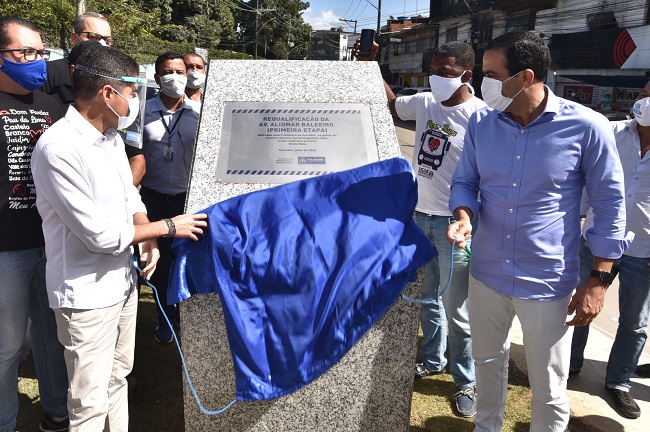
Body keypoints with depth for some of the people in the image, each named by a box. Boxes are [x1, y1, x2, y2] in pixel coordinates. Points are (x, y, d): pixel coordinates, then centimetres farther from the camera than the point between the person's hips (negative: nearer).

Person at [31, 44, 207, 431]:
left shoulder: (112, 136, 5)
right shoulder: (58, 149, -23)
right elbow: (100, 235, -24)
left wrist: (149, 238, -5)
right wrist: (168, 227, -14)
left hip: (123, 280, 9)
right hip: (88, 296, -8)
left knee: (118, 375, 23)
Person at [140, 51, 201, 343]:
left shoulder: (199, 112, -3)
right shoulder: (145, 112, -1)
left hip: (189, 198, -1)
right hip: (154, 198, 1)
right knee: (159, 261, 10)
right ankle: (165, 316, 29)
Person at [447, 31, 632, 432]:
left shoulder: (587, 127, -14)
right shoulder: (481, 122, -3)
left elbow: (610, 205, -6)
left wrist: (598, 282, -7)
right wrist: (464, 216, -15)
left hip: (548, 283, -4)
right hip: (486, 274, 4)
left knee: (549, 391, 10)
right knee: (487, 362, 23)